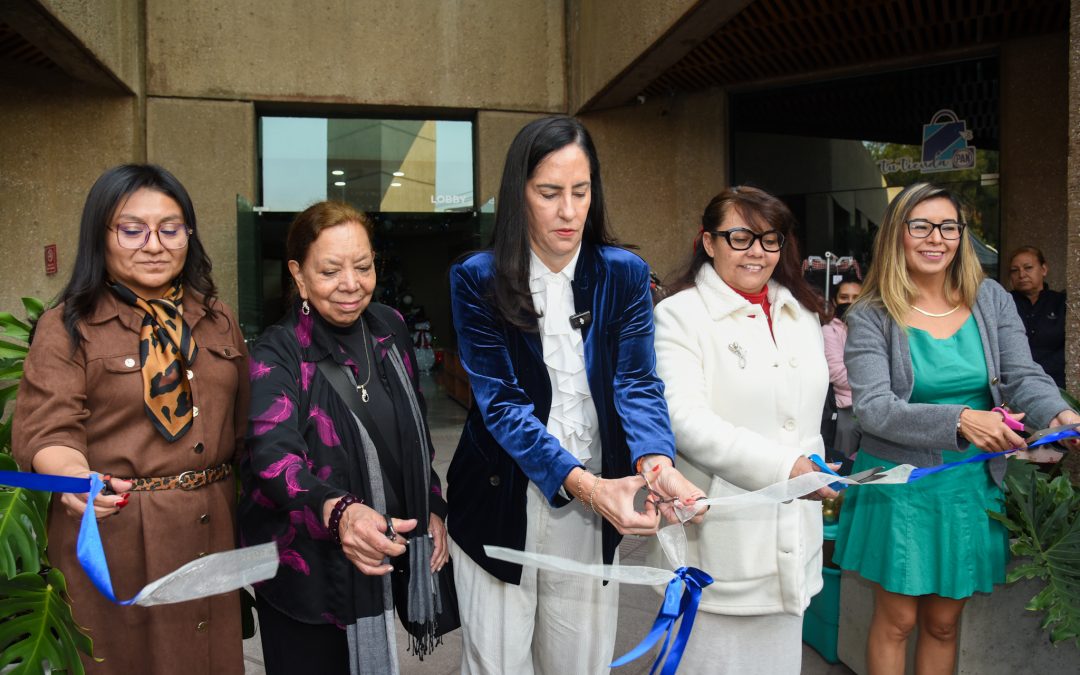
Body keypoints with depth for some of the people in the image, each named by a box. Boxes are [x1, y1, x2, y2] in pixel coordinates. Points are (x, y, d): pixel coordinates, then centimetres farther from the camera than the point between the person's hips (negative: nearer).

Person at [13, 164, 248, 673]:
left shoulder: (217, 320, 10)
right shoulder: (66, 327, -4)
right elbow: (47, 432, -13)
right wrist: (77, 477, -35)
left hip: (213, 530, 4)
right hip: (113, 535, -4)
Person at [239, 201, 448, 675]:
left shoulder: (390, 328, -1)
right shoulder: (277, 356, -17)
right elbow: (272, 455, -32)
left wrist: (432, 509, 9)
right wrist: (339, 512, -50)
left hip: (384, 555, 5)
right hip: (309, 570, -5)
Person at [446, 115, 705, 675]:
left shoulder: (624, 275, -1)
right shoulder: (478, 280, -8)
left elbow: (637, 384, -8)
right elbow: (501, 402, -14)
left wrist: (655, 462, -30)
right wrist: (584, 483, -27)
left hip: (594, 503, 2)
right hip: (501, 502, -2)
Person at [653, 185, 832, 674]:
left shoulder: (801, 314, 15)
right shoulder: (680, 316, -7)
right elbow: (686, 420, -19)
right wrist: (782, 467, -28)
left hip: (793, 537, 6)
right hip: (723, 538, -6)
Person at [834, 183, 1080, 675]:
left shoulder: (992, 301, 2)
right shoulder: (871, 318, -9)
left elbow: (1024, 377, -6)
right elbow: (874, 408, -19)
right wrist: (960, 421, -32)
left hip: (972, 486, 3)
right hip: (899, 485, -3)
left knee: (944, 623, 16)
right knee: (897, 620, 9)